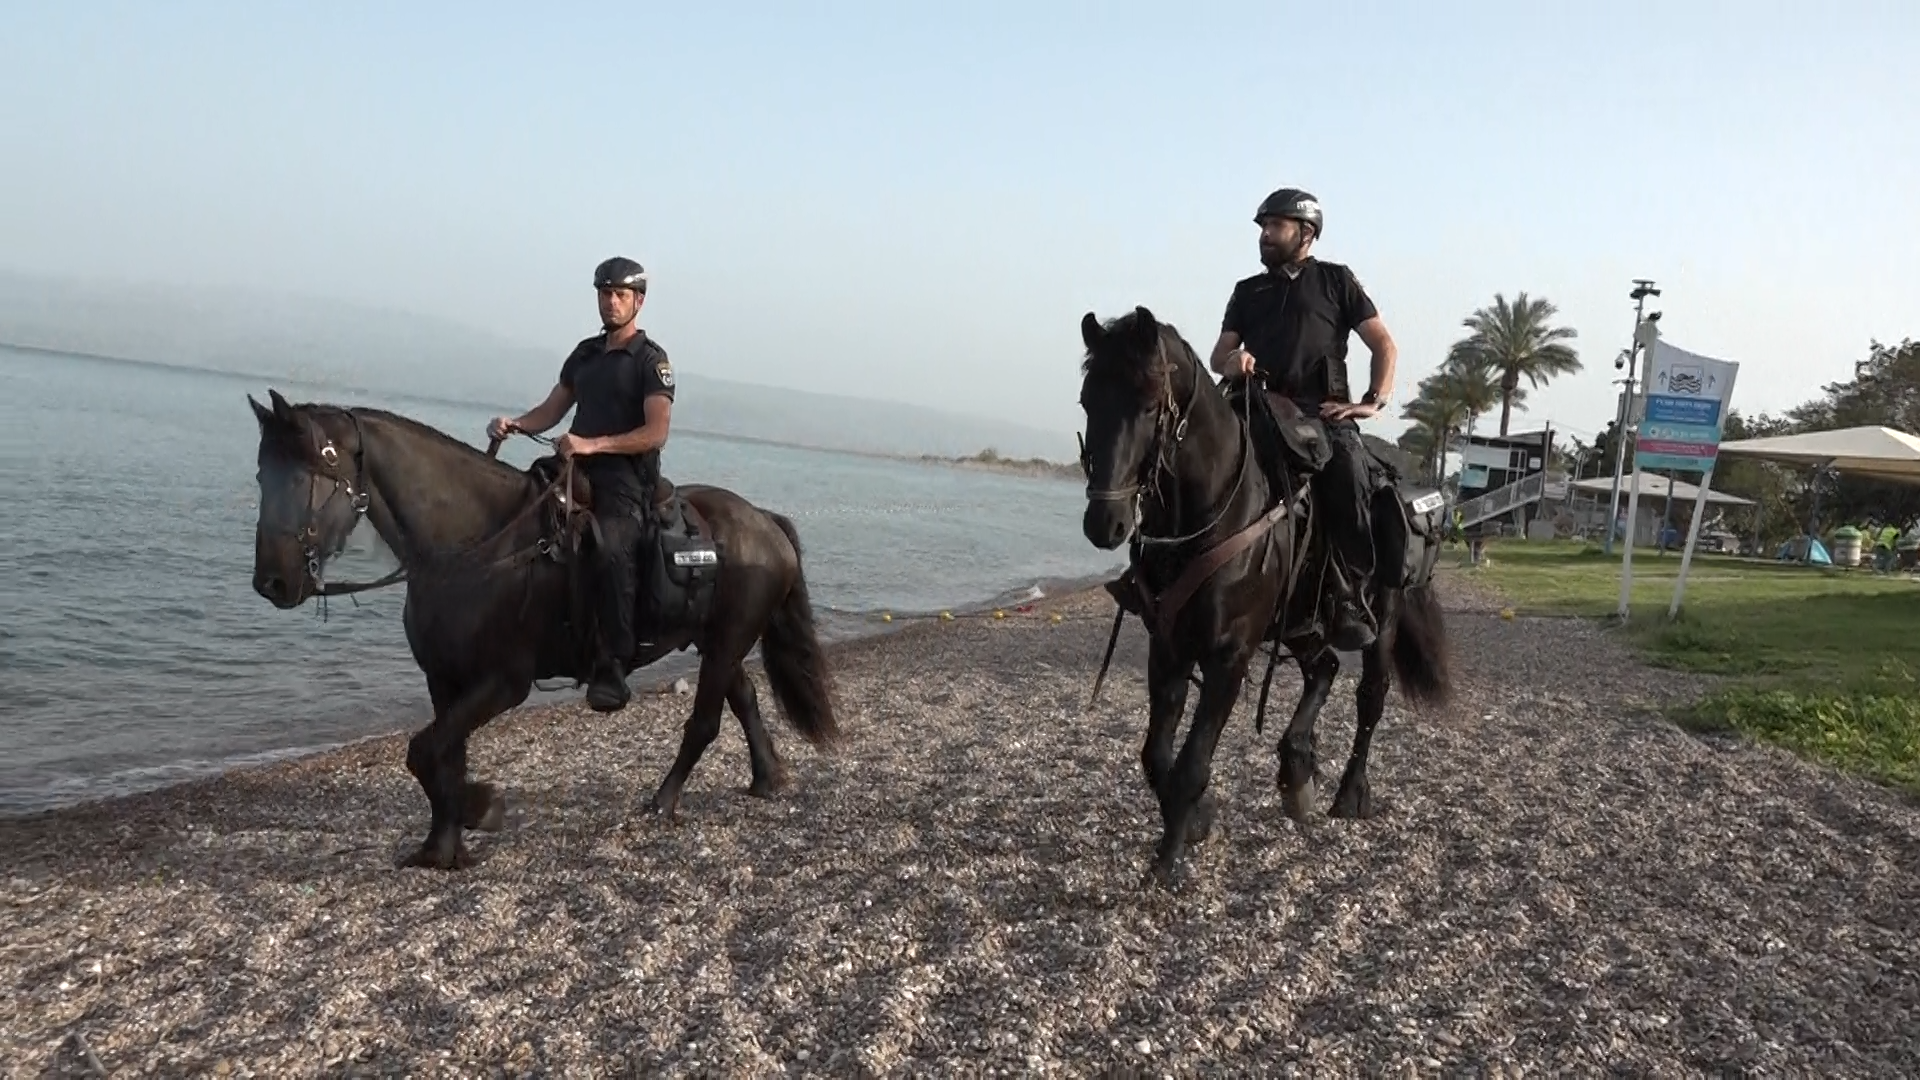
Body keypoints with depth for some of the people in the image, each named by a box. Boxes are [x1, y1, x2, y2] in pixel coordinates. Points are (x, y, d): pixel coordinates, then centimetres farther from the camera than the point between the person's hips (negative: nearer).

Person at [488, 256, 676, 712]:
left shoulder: (651, 359, -3)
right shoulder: (585, 353, 18)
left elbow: (656, 433, -13)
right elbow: (551, 410, 20)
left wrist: (593, 444, -21)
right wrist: (514, 424, -1)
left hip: (626, 483, -8)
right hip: (578, 474, 8)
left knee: (609, 551, -32)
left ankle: (611, 669, -28)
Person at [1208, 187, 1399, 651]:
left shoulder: (1336, 281, 16)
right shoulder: (1247, 291, 25)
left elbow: (1384, 344, 13)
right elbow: (1218, 356, 19)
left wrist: (1374, 400, -3)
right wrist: (1233, 360, -6)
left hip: (1325, 411, -3)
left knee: (1347, 476, -32)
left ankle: (1351, 604, -25)